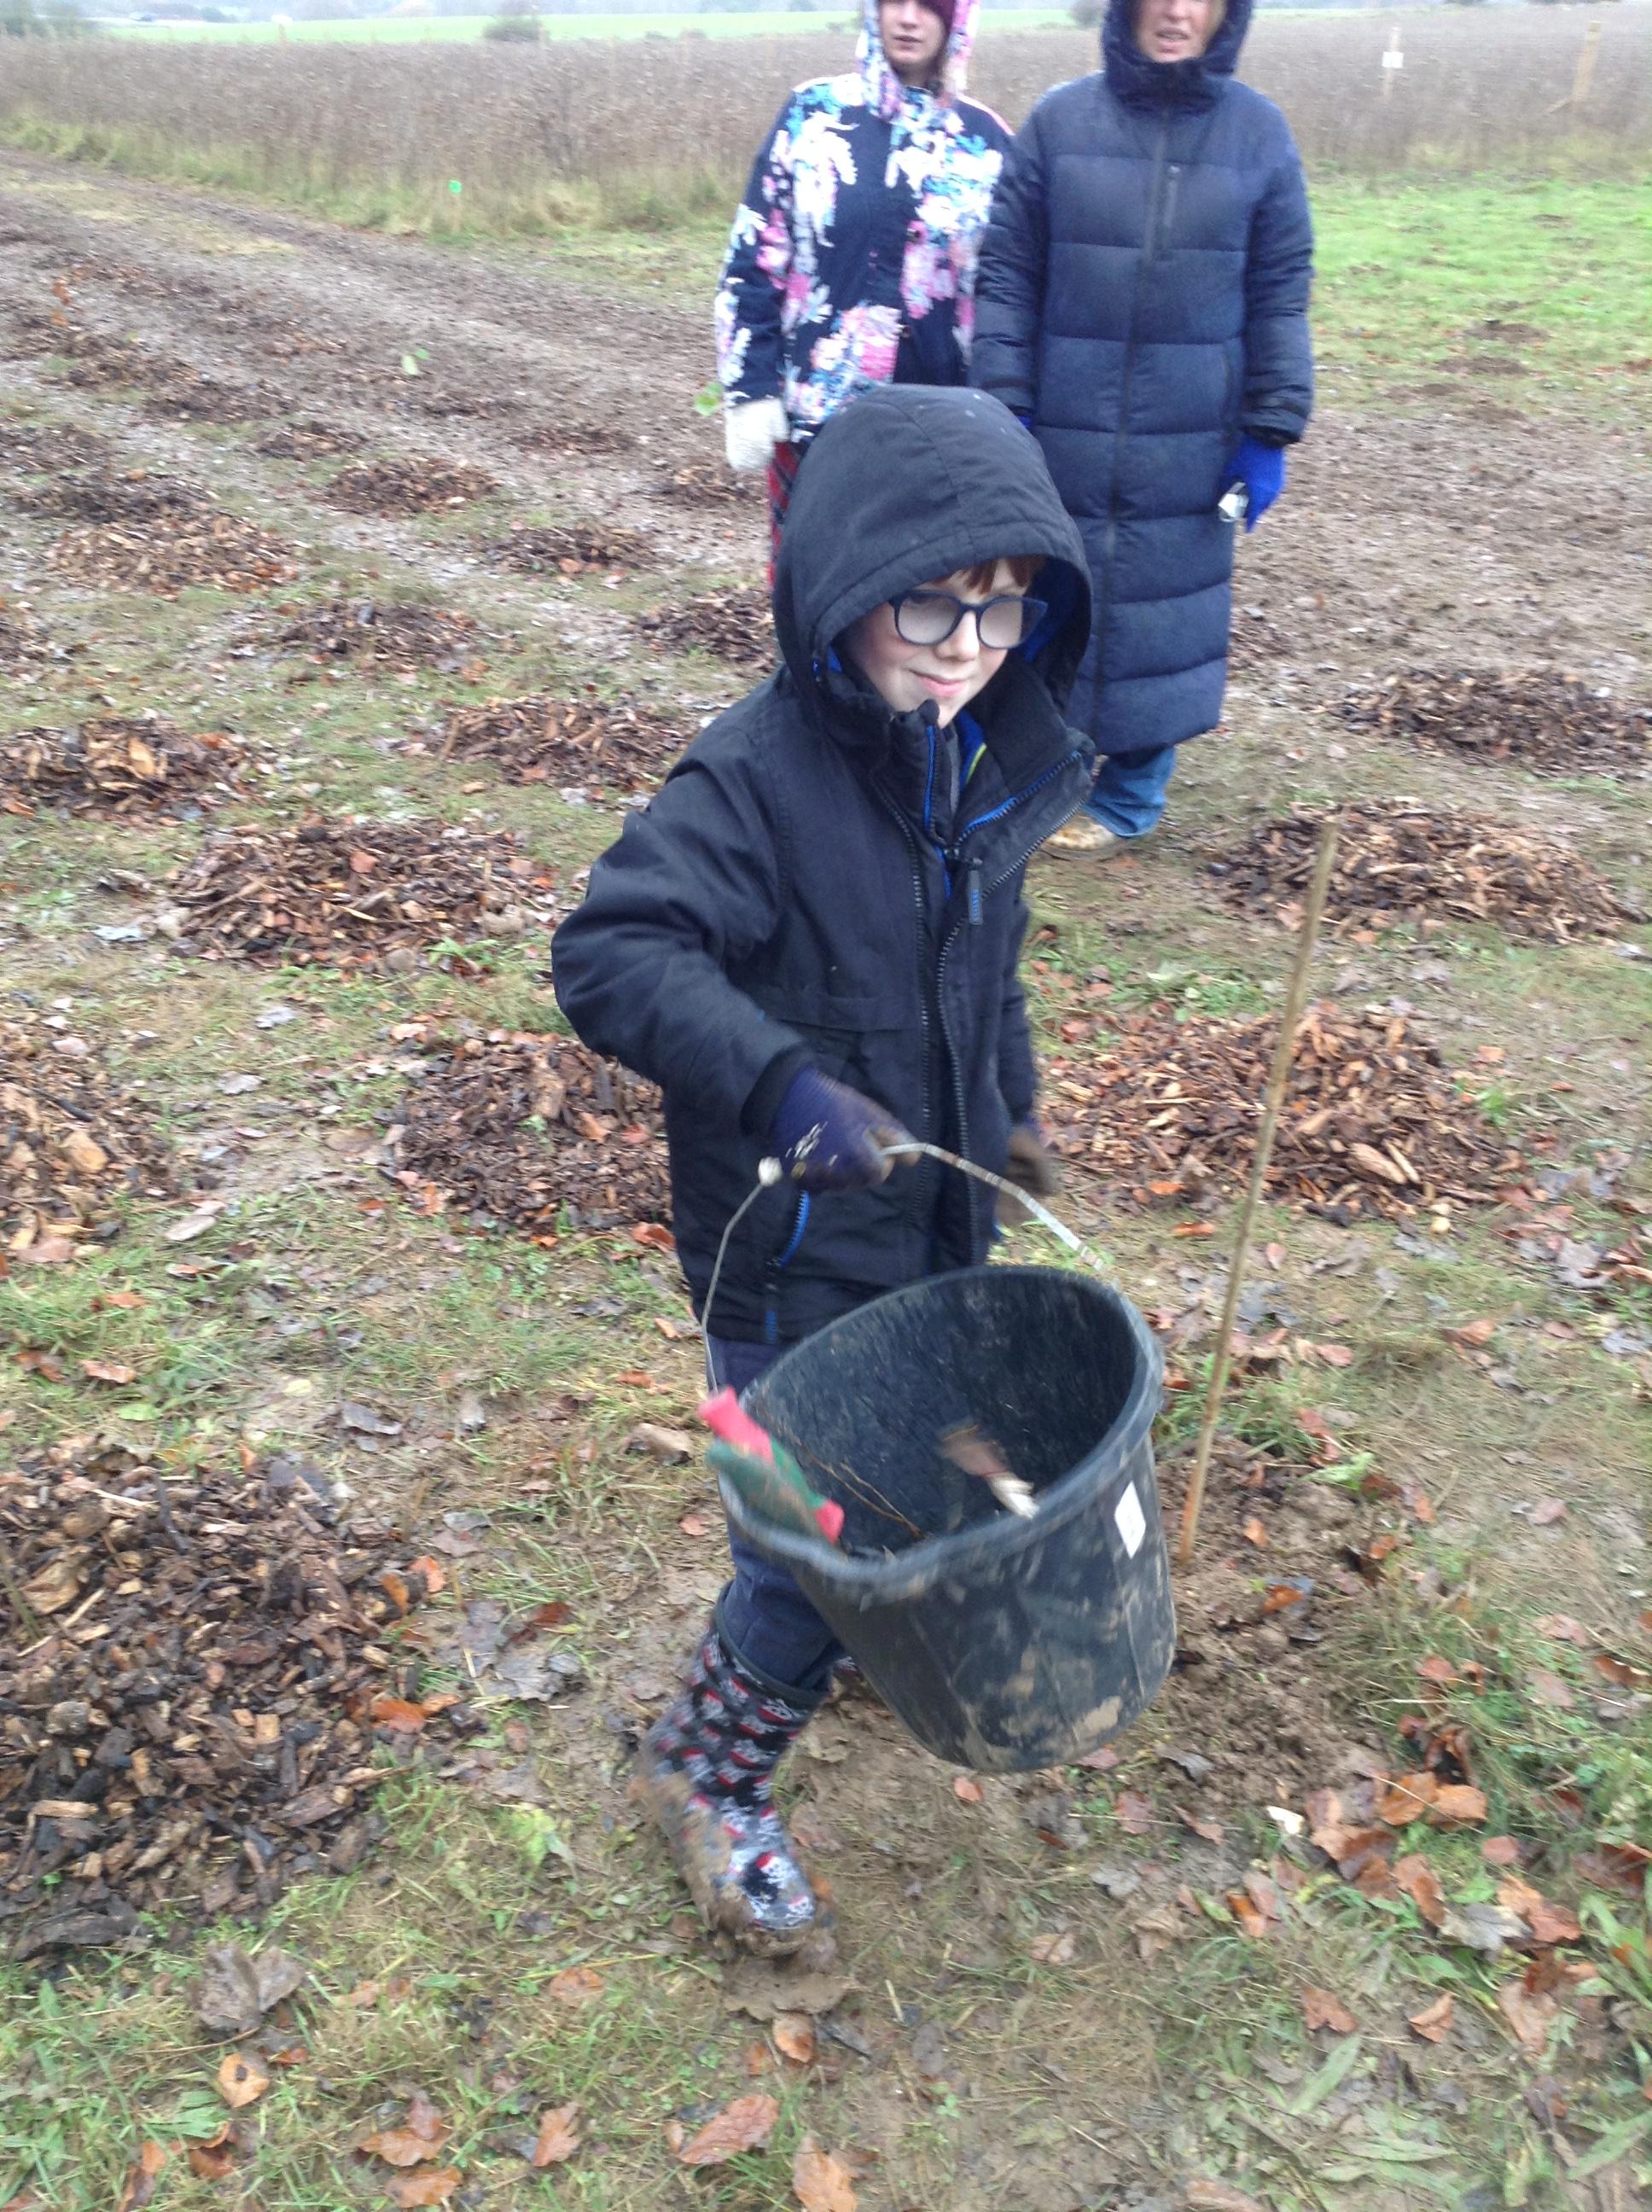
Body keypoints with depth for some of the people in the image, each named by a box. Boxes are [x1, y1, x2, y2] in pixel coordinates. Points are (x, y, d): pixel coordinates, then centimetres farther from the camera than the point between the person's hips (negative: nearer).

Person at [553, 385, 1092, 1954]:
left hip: (940, 1210, 7)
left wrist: (1006, 1106, 22)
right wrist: (784, 1082, -44)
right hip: (793, 1244, -7)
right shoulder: (756, 775, -25)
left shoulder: (990, 758, -1)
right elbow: (610, 954, -33)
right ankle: (708, 1769, 29)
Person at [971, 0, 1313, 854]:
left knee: (1162, 607, 7)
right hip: (1064, 434, 0)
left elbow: (1279, 296, 3)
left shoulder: (1259, 131, 2)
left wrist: (1270, 434, -1)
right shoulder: (1059, 120, -1)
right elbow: (1007, 276, 0)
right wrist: (1003, 411, -6)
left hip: (1190, 443, 0)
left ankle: (1130, 796, 24)